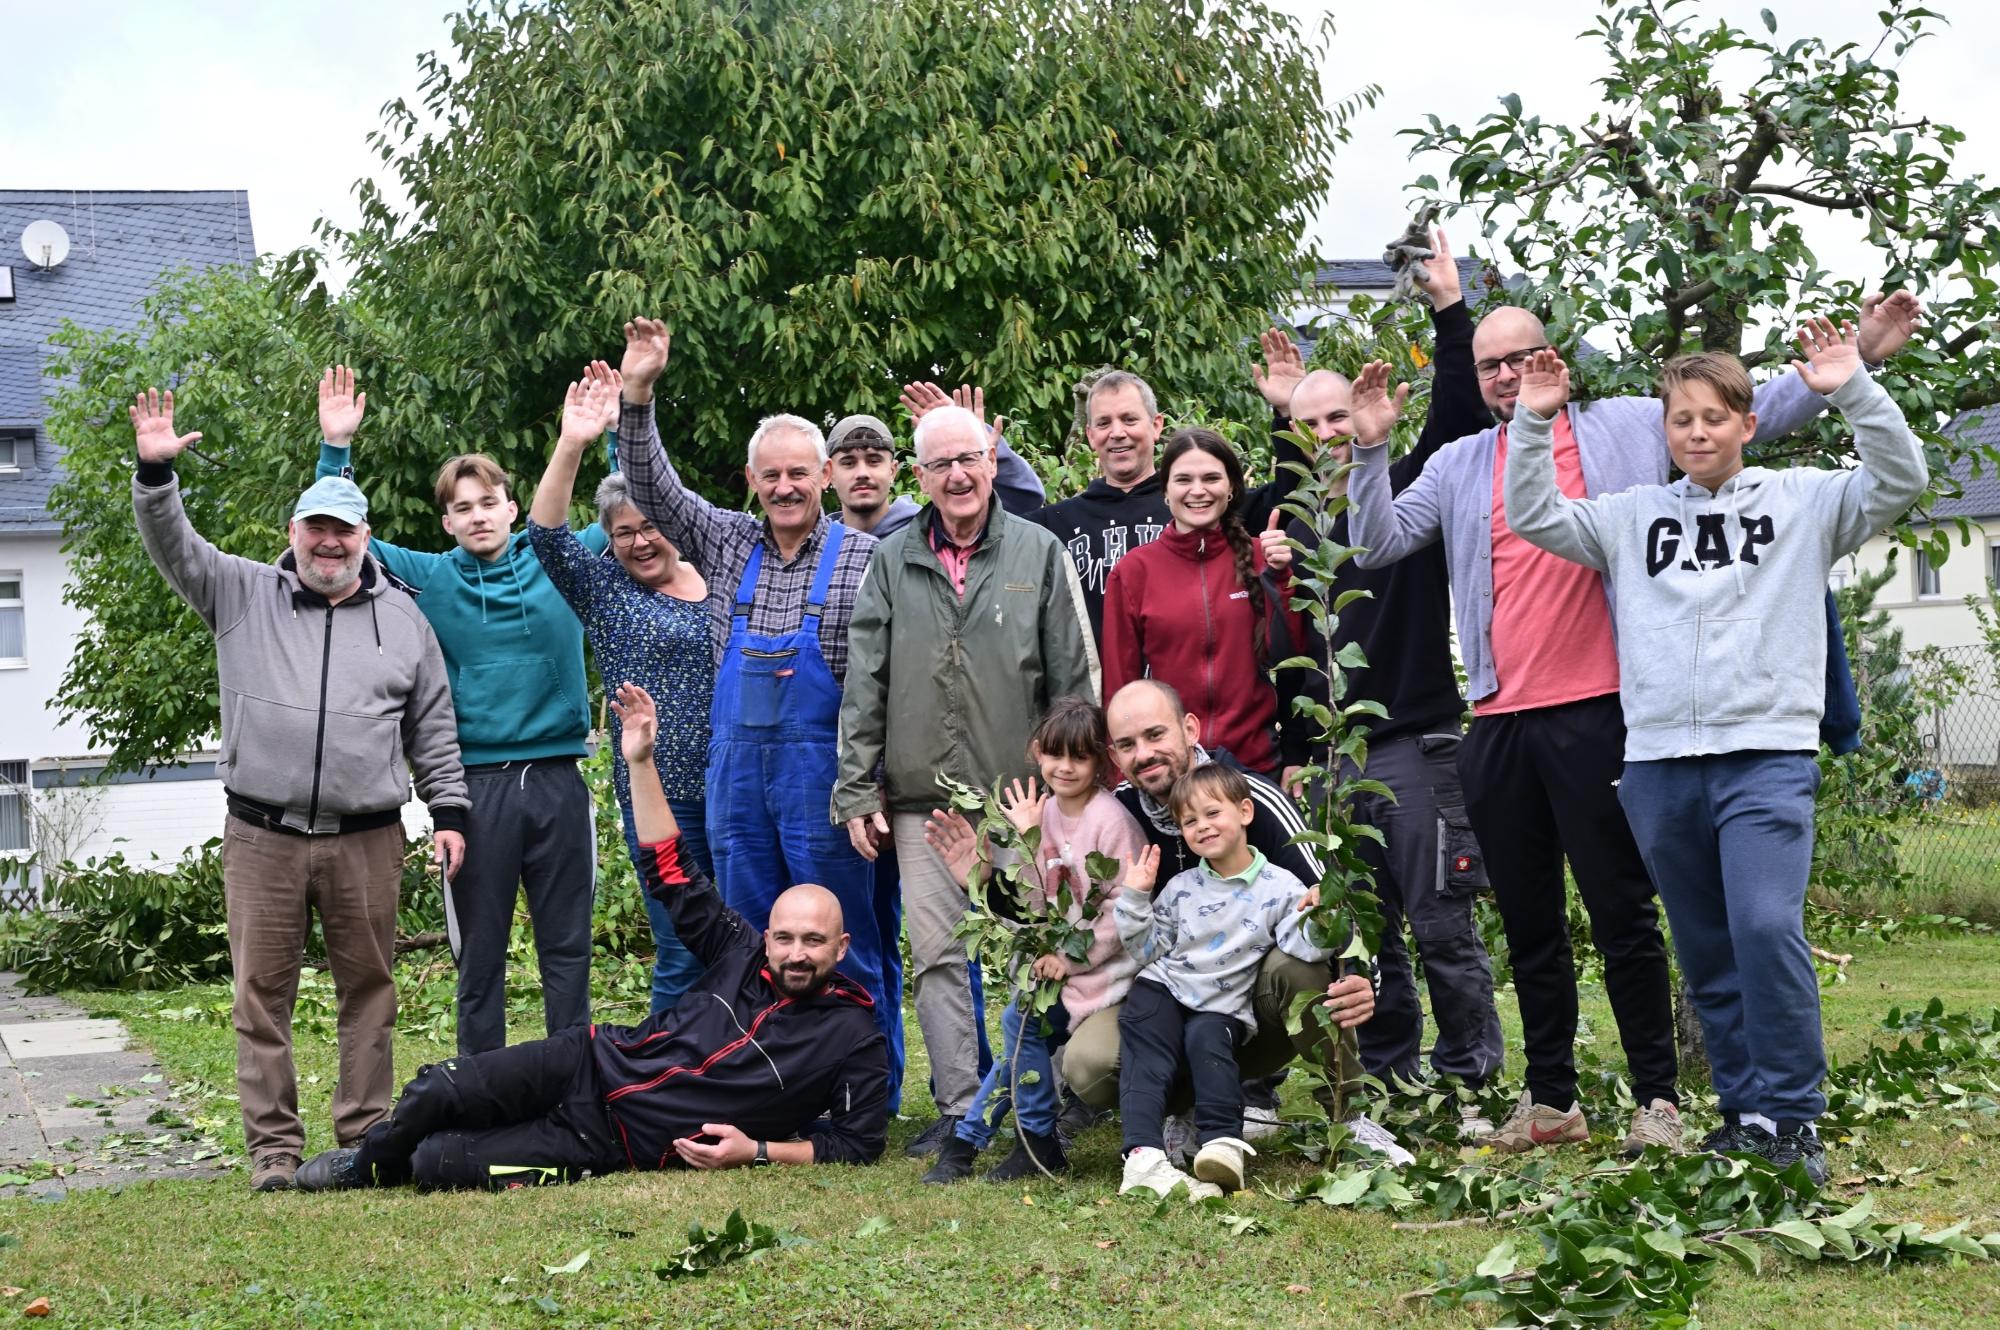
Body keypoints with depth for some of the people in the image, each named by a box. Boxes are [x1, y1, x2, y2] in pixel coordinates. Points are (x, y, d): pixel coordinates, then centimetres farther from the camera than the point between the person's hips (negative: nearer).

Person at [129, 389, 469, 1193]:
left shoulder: (401, 615, 10)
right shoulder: (243, 596, 9)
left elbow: (433, 727, 12)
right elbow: (174, 549, 1)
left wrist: (449, 811, 6)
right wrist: (155, 473, -15)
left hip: (367, 838, 1)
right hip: (262, 836, 0)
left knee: (369, 988, 4)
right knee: (262, 991, 0)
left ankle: (364, 1136, 13)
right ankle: (273, 1145, 6)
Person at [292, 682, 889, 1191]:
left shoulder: (853, 1040, -6)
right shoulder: (744, 956, 5)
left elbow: (858, 1142, -4)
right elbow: (674, 875, 11)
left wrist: (757, 1152, -17)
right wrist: (639, 761, 4)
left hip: (615, 1143, -4)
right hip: (590, 1064, 4)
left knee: (438, 1163, -19)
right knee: (435, 1092, -16)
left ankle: (407, 1164, 16)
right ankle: (367, 1168, 15)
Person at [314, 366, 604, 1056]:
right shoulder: (431, 579, 6)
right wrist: (336, 448, -5)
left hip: (558, 779, 1)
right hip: (476, 784, 0)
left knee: (567, 945, 7)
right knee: (479, 952, 5)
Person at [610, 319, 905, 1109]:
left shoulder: (865, 560, -3)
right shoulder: (726, 546, 11)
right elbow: (652, 491, 8)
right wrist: (637, 398, -4)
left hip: (825, 770, -5)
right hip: (736, 768, 5)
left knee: (845, 947, 0)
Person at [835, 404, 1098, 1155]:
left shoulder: (1039, 554, 4)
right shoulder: (893, 563, 9)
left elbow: (1075, 678, 3)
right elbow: (864, 686, 8)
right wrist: (857, 791, 3)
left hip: (1021, 793, -2)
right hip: (922, 797, 2)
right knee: (937, 955, 0)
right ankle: (961, 1106, 5)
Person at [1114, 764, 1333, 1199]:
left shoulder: (1279, 888, -3)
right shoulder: (1180, 889, 8)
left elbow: (1305, 946, -14)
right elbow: (1146, 950, 11)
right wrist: (1135, 898, 0)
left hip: (1221, 1010, -2)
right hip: (1163, 992, 2)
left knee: (1207, 1036, -33)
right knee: (1147, 1060, -23)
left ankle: (1223, 1143, -39)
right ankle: (1144, 1156, -39)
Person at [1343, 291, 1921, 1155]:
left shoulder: (1624, 429, 6)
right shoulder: (1459, 466, 13)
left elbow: (1752, 412, 6)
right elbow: (1378, 543, 6)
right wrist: (1371, 449, -7)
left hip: (1596, 714, -4)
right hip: (1499, 722, 4)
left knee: (1622, 915, -2)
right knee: (1529, 924, 11)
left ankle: (1658, 1099, 5)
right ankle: (1550, 1100, 21)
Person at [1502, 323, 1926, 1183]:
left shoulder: (1801, 501, 8)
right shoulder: (1634, 515, 15)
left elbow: (1901, 479, -3)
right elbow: (1534, 517, 11)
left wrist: (1852, 392, -13)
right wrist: (1532, 424, 0)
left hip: (1768, 756, -4)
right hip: (1659, 761, 4)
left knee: (1768, 927, -20)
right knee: (1707, 953, 9)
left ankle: (1792, 1117, -10)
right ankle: (1745, 1111, 19)